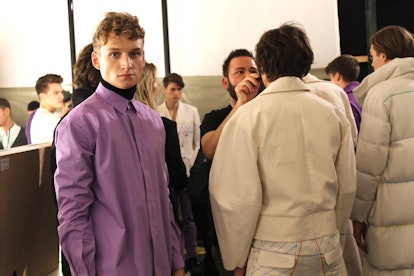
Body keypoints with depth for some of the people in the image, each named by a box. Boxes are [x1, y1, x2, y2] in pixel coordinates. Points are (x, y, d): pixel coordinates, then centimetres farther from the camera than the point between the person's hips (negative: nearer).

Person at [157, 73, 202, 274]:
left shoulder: (192, 111, 6)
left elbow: (198, 142, 6)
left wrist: (192, 165, -1)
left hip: (188, 171, 1)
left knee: (189, 216, 5)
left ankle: (192, 257, 15)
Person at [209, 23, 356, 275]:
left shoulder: (247, 117, -11)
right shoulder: (334, 115, 1)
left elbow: (237, 197, -15)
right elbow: (347, 187, 6)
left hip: (273, 254, -4)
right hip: (328, 251, 4)